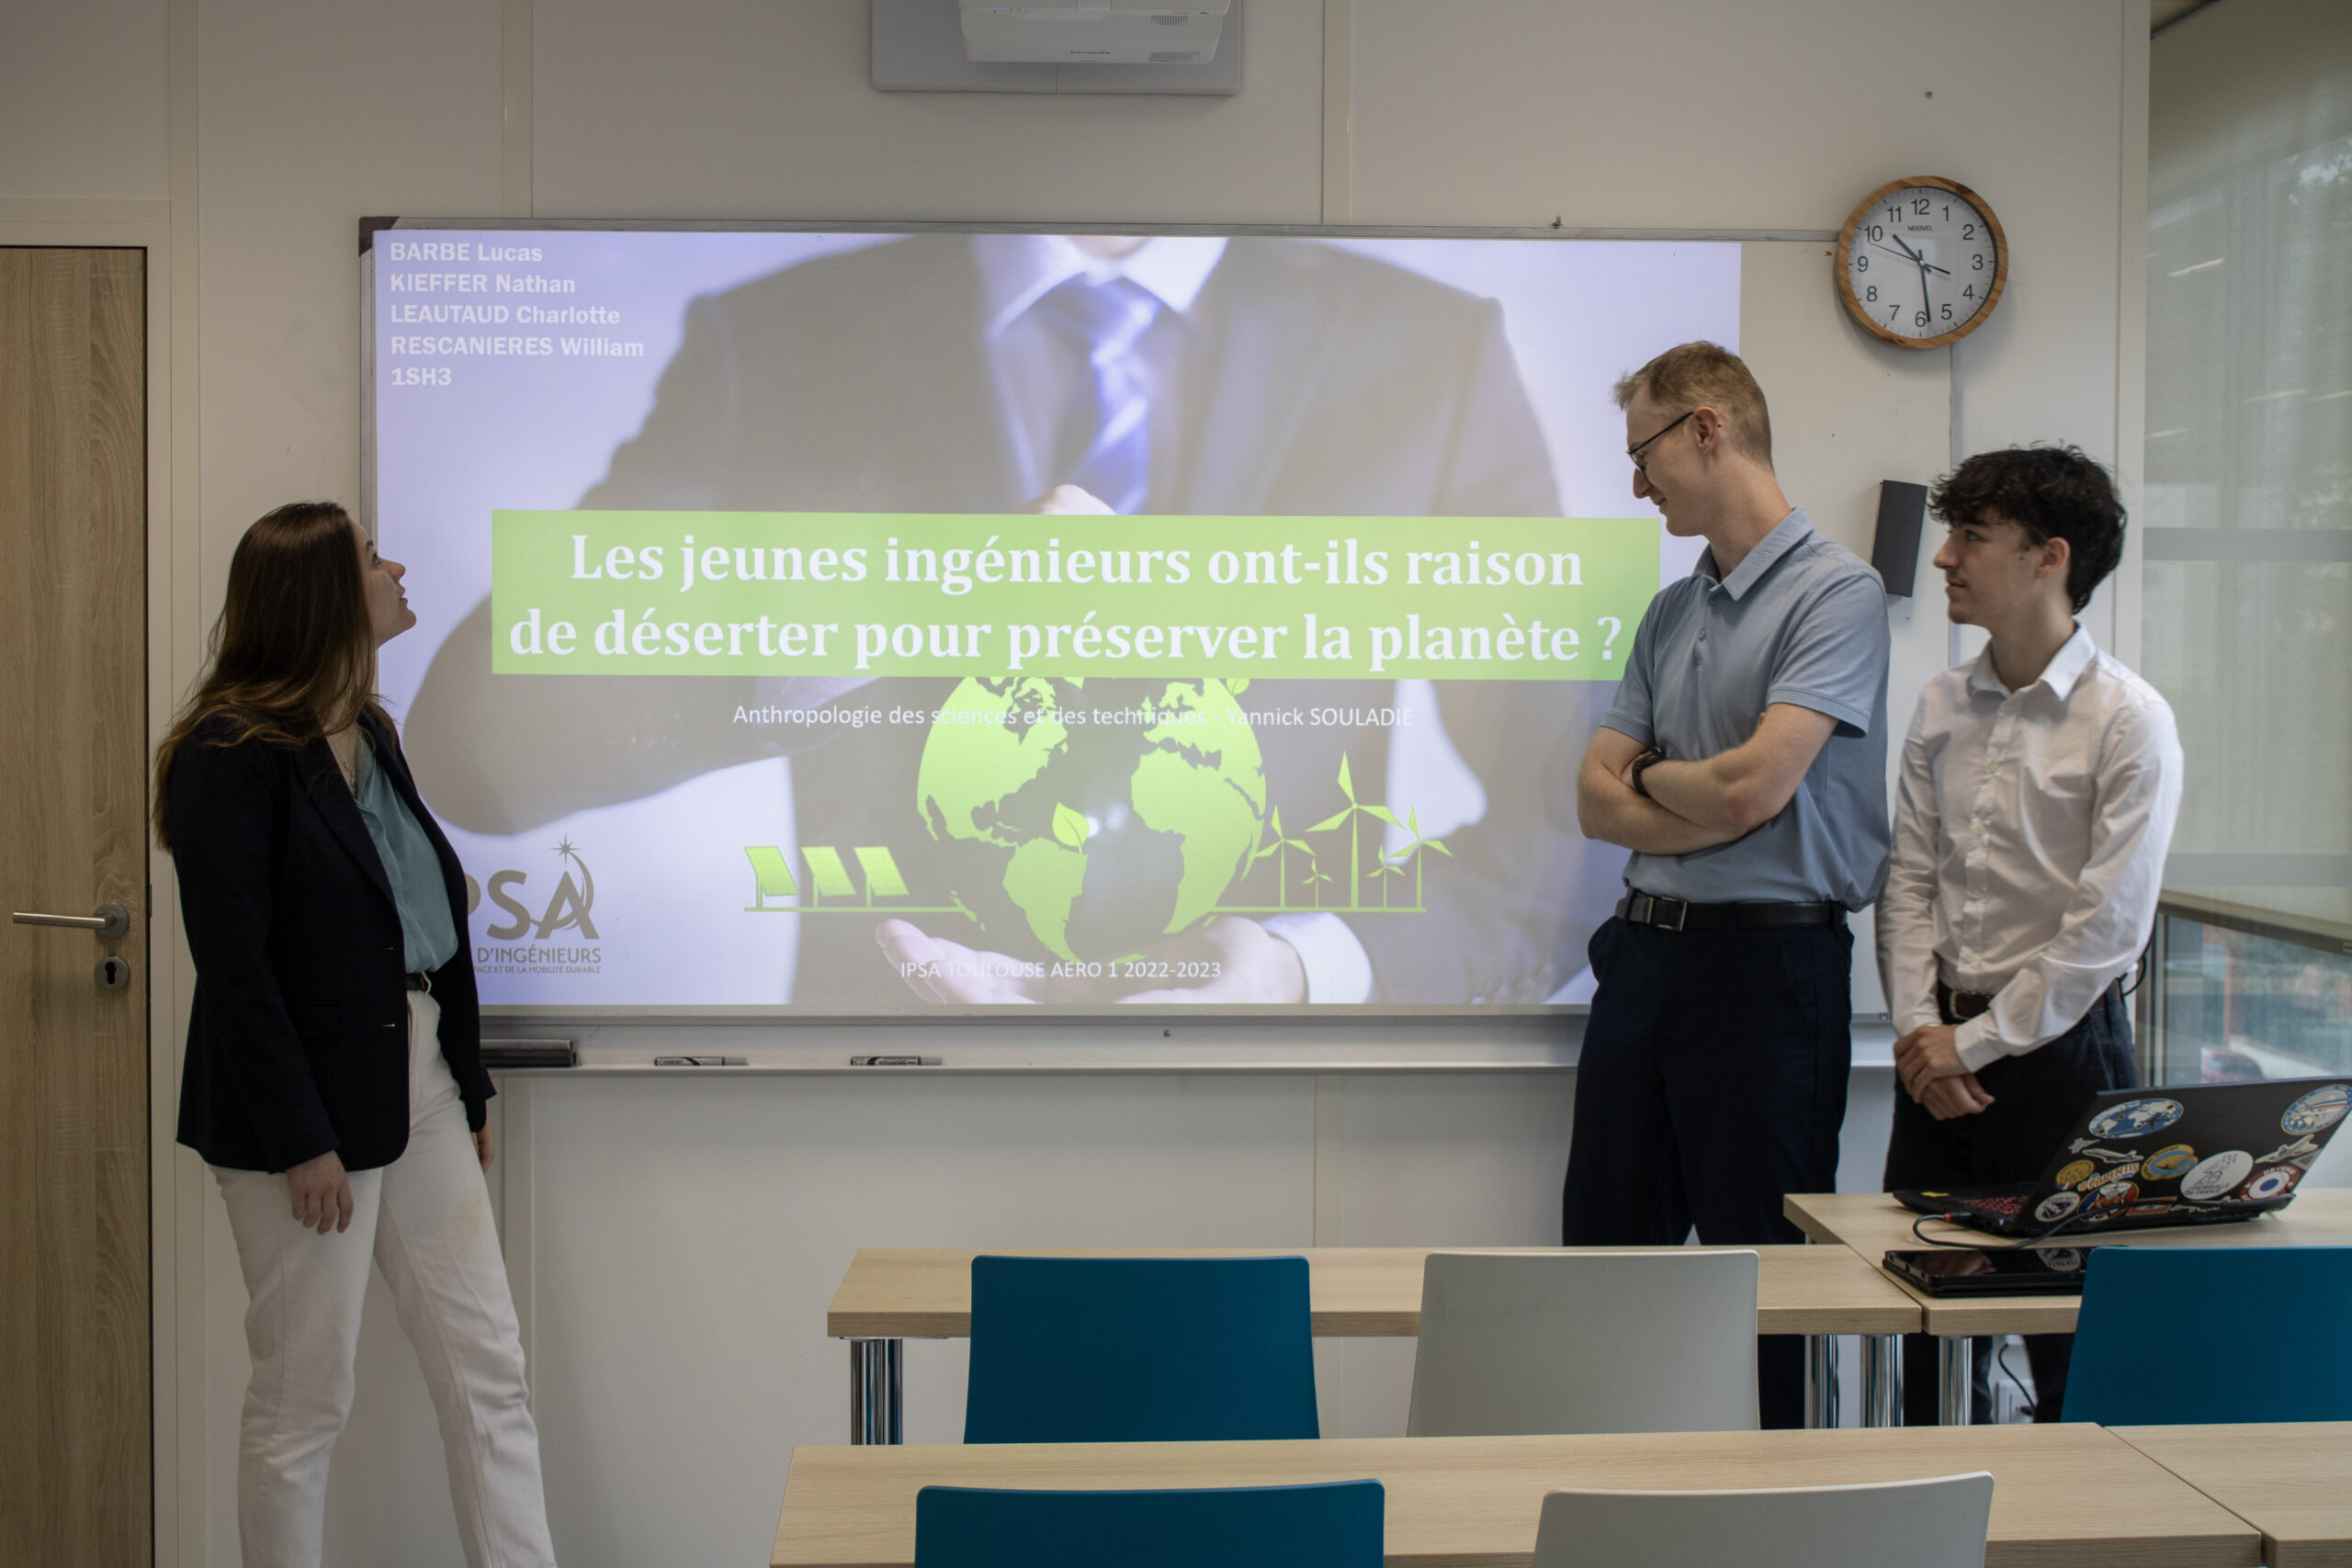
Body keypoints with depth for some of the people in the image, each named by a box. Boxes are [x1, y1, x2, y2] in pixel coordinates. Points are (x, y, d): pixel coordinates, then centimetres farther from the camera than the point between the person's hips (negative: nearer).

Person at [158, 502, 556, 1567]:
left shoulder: (370, 736, 12)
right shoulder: (232, 755, -13)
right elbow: (233, 963, -17)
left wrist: (469, 1088, 12)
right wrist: (301, 1141, -18)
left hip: (418, 1092, 8)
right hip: (310, 1110, -8)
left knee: (488, 1370, 8)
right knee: (304, 1398, 5)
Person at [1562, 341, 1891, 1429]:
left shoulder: (1835, 593, -8)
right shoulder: (1670, 613, 15)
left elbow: (1752, 785, -18)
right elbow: (1597, 802, 9)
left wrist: (1649, 776, 1)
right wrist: (1709, 804, -9)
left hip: (1765, 962, -7)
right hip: (1643, 954, 8)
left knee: (1755, 1262, 1)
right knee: (1604, 1249, 11)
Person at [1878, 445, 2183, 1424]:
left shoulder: (2128, 721, -10)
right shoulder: (1943, 706, 7)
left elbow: (2107, 928, -13)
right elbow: (1907, 881, 8)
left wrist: (1972, 1043, -12)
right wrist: (1918, 1026, -5)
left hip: (2059, 1048, -5)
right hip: (1940, 1051, 5)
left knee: (2068, 1335, 3)